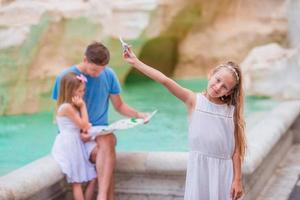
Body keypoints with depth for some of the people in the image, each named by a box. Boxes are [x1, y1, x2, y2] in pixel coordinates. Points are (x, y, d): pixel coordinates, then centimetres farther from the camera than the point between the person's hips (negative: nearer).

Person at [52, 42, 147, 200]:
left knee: (107, 141, -35)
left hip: (101, 131, 2)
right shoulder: (65, 77, -6)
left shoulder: (109, 75, 3)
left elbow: (119, 106, 13)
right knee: (102, 154, -33)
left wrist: (137, 114, -7)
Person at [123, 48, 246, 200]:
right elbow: (165, 81, -13)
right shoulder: (194, 101, -3)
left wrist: (237, 180, -3)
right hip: (198, 167, 0)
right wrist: (135, 62, -20)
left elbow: (236, 149, 0)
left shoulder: (231, 111, -1)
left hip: (223, 170, 1)